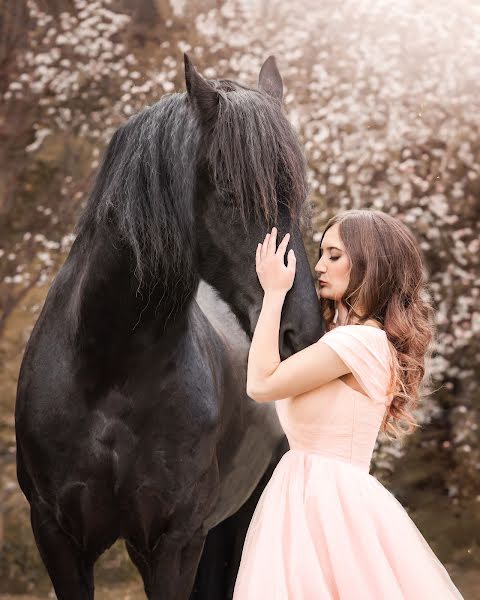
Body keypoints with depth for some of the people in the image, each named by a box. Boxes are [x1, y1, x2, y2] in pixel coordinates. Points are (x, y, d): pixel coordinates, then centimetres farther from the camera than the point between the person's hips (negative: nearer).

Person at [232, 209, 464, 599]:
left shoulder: (362, 341, -16)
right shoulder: (351, 339, 16)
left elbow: (261, 384, -13)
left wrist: (274, 293, -6)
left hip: (330, 501, -10)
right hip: (314, 498, 10)